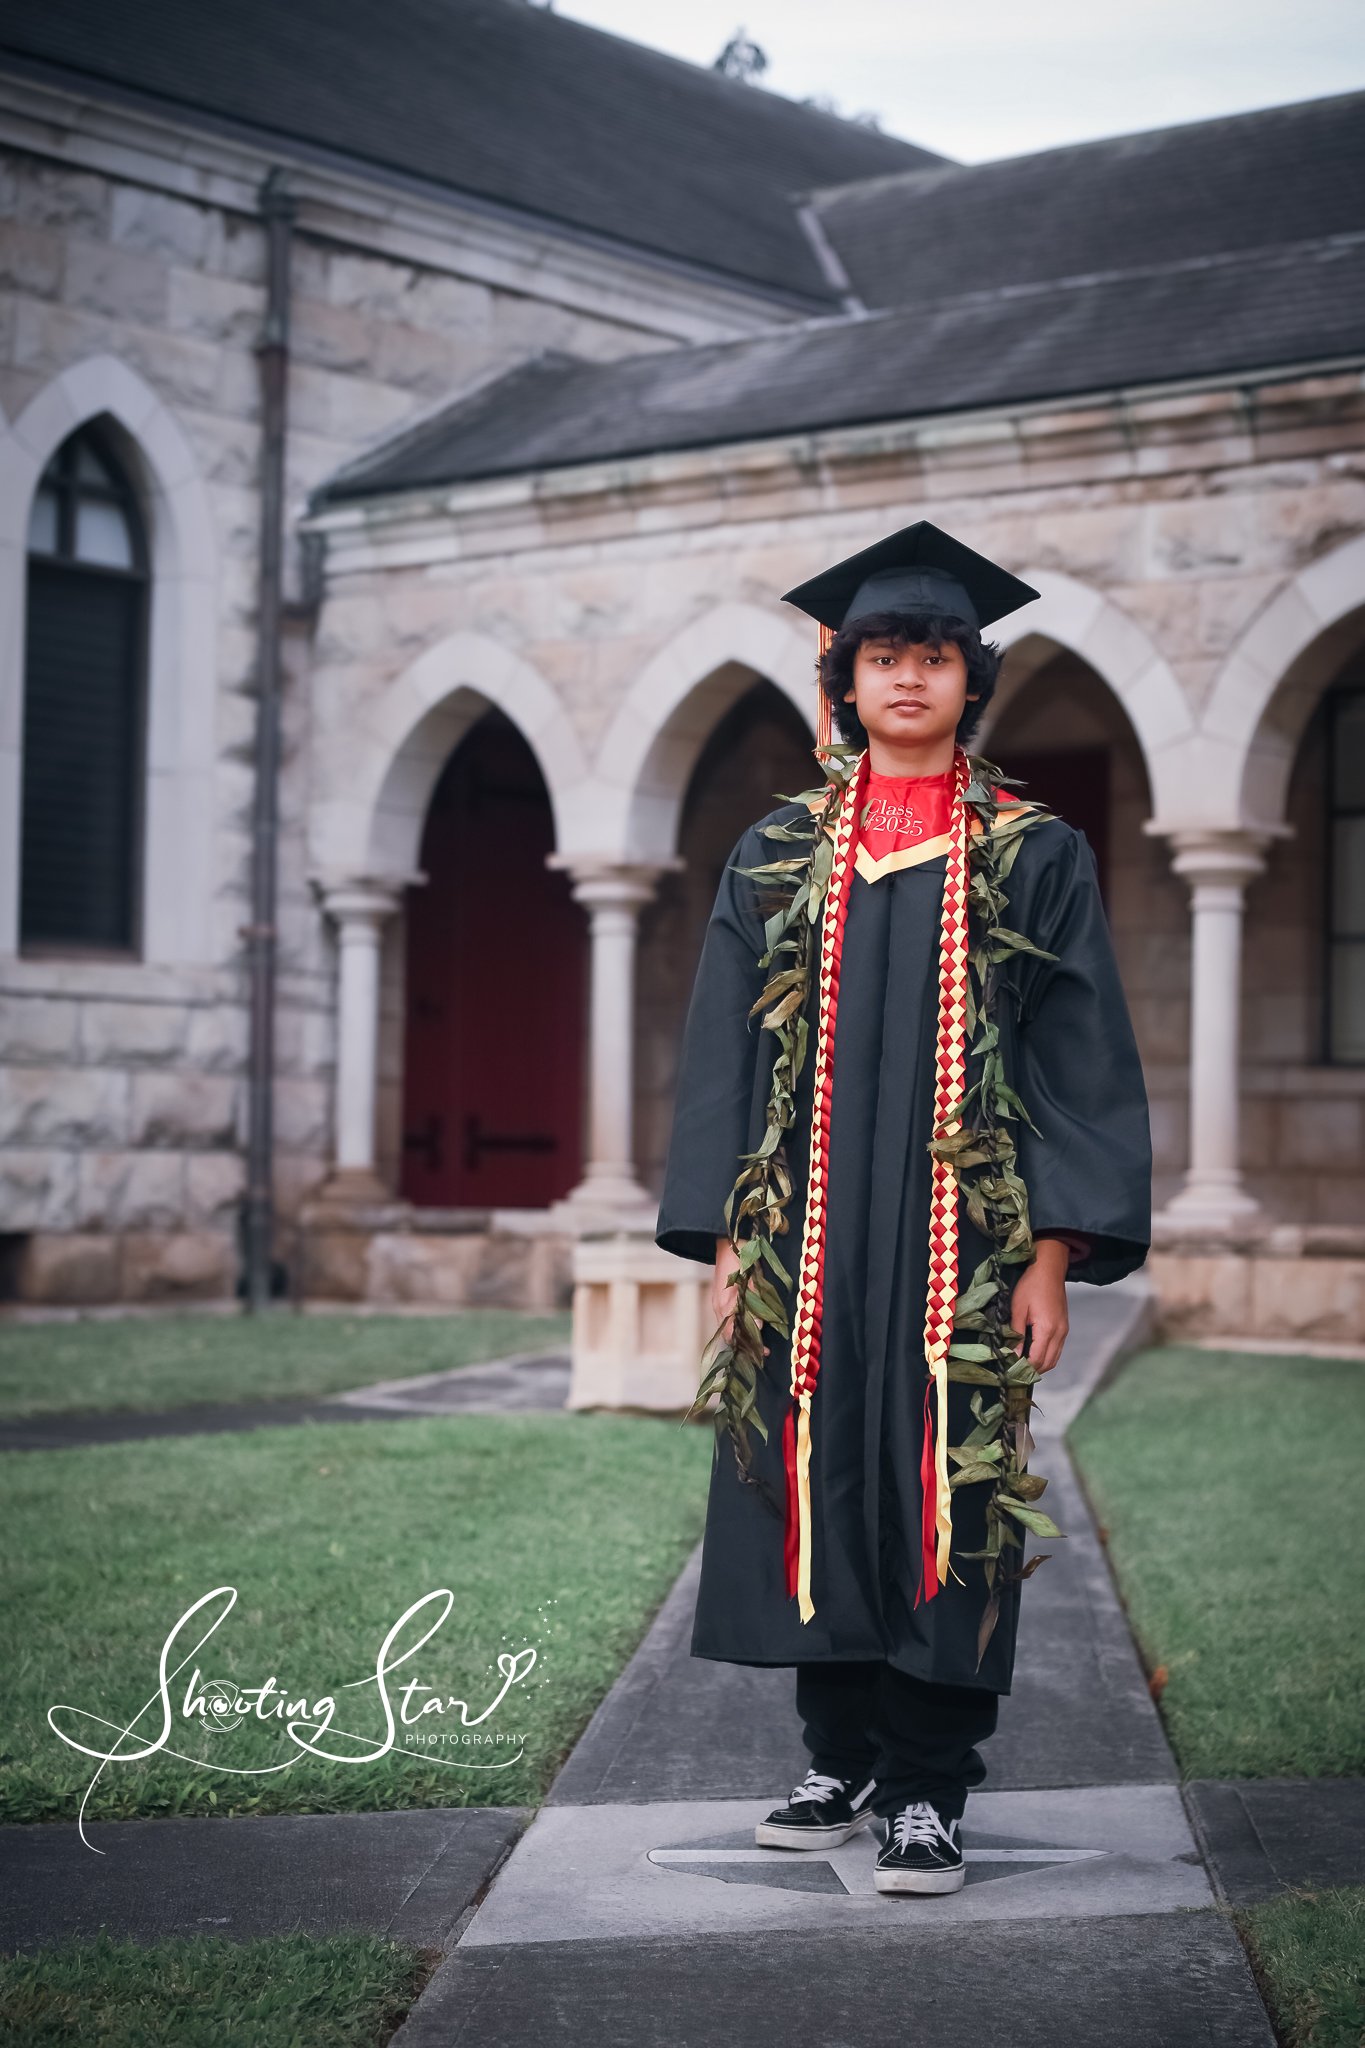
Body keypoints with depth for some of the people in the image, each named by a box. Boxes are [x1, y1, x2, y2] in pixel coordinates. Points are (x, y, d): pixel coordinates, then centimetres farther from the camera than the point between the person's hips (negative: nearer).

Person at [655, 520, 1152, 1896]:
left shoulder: (1034, 856, 4)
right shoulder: (776, 857, 10)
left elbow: (1079, 1060, 0)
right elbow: (725, 1053, 9)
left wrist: (1053, 1253, -8)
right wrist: (723, 1238, 1)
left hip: (962, 1236, -2)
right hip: (805, 1241, 2)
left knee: (948, 1498, -2)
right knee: (819, 1489, 6)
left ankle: (927, 1789, 8)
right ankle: (845, 1762, 20)